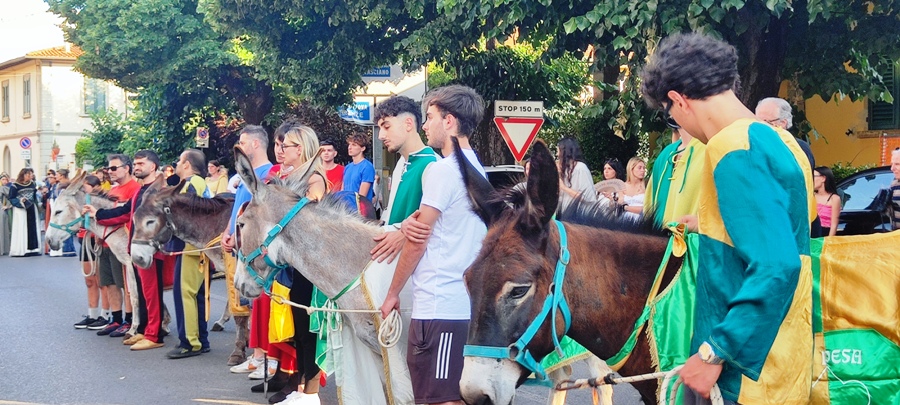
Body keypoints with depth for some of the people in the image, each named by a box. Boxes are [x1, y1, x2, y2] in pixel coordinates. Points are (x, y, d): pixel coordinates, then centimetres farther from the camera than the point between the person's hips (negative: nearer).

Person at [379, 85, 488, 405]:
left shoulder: (442, 170, -11)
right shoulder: (476, 169, 16)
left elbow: (418, 240, -9)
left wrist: (392, 293, 2)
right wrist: (412, 221, -4)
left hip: (438, 304, -9)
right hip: (466, 302, 9)